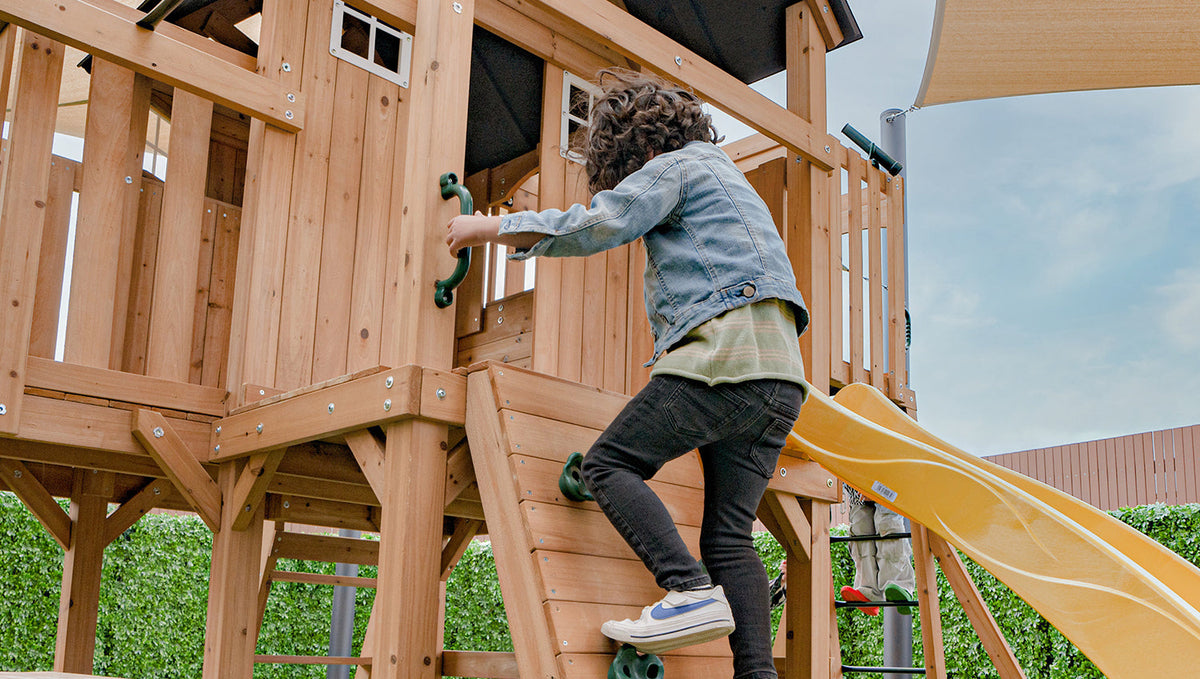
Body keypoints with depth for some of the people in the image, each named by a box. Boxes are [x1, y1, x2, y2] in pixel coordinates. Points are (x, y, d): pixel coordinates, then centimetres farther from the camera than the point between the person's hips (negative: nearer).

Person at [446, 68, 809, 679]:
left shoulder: (675, 166, 7)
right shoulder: (728, 178, 36)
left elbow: (600, 224, -8)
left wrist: (491, 228, 0)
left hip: (726, 349, -9)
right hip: (781, 376, 9)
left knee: (608, 465, -5)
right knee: (728, 536, 6)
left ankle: (692, 593, -21)